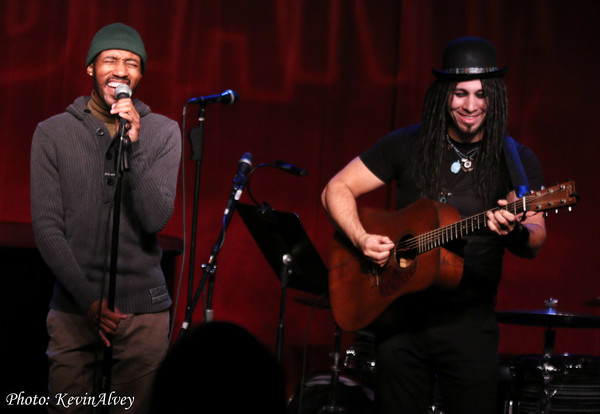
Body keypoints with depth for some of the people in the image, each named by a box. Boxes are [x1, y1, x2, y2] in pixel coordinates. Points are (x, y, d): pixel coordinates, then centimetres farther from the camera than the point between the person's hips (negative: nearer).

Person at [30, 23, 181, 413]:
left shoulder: (163, 132, 2)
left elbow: (156, 220, -8)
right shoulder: (53, 132, 1)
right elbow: (47, 227, -2)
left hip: (144, 308, 0)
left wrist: (134, 145, -18)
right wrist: (88, 300, -11)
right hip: (74, 306, 0)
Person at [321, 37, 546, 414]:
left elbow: (535, 242, -11)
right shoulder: (408, 145, 0)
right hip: (400, 315, 1)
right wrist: (362, 239, -14)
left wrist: (515, 231, -34)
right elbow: (336, 190, 3)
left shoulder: (516, 160, -2)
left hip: (470, 324, -1)